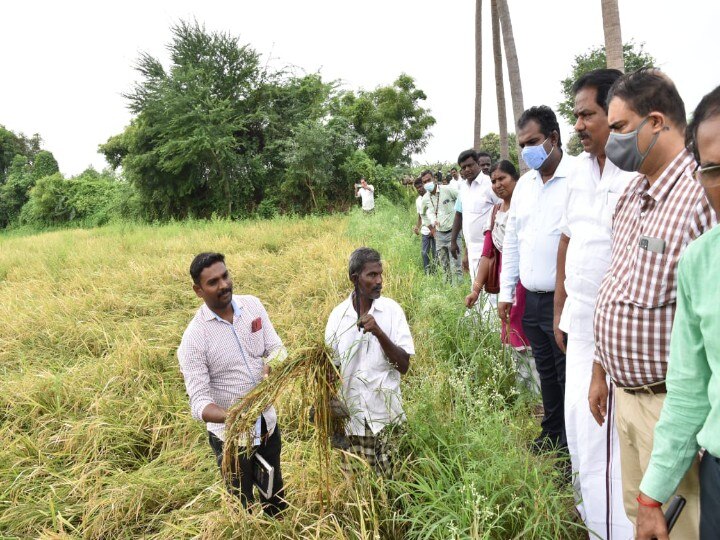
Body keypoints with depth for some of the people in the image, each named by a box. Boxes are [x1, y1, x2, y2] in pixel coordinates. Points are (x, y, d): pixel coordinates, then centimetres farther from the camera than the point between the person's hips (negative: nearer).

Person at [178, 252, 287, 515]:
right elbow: (199, 401, -24)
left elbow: (277, 349, -6)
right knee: (244, 505, 18)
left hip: (268, 423, 5)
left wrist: (271, 364, -30)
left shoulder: (252, 305, -9)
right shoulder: (194, 337, -23)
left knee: (276, 498, 27)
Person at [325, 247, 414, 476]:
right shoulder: (338, 316, -3)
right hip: (352, 416, 1)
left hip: (386, 415, -1)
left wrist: (379, 332, -23)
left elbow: (404, 365, -11)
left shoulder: (392, 310, -6)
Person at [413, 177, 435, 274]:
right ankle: (427, 273, 16)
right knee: (424, 252, 6)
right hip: (425, 231, 6)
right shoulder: (418, 200, 9)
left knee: (435, 252, -1)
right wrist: (417, 227, 0)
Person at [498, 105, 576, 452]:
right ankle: (552, 436, 37)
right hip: (531, 297, 7)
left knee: (569, 376, 5)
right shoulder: (525, 183, 11)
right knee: (546, 371, 20)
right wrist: (506, 292, 14)